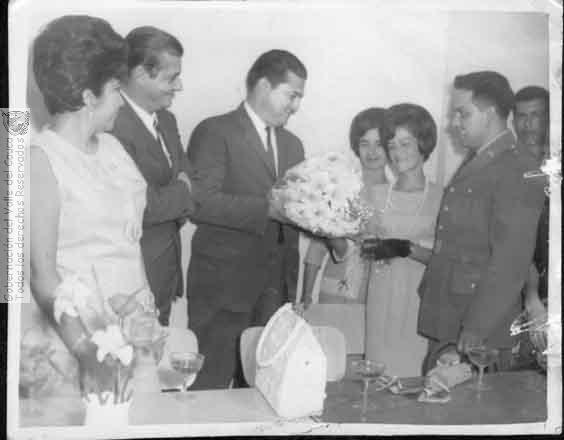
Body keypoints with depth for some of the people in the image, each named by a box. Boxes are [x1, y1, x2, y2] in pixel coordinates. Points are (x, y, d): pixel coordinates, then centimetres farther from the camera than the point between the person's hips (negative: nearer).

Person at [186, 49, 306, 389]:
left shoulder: (292, 144, 20)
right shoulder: (215, 132, -4)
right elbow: (200, 202, -17)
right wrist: (268, 208, -22)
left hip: (277, 288, 6)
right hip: (223, 287, -6)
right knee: (211, 388, -1)